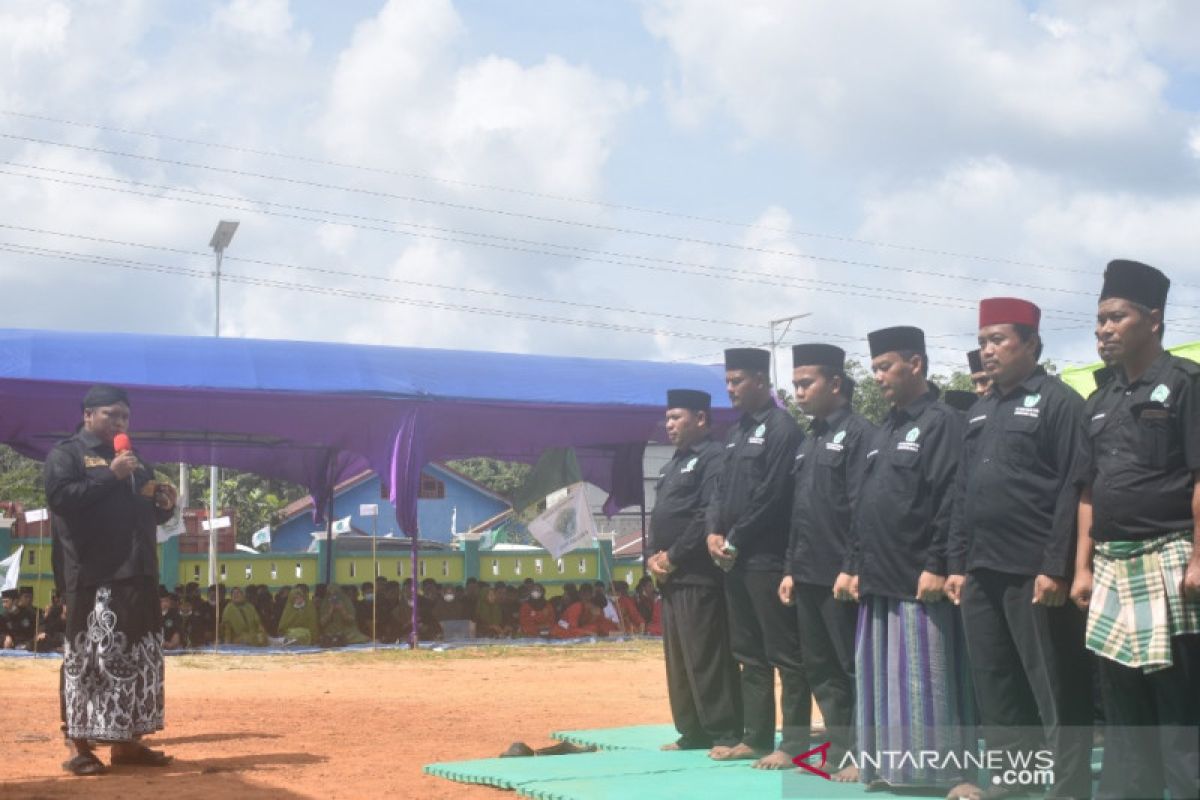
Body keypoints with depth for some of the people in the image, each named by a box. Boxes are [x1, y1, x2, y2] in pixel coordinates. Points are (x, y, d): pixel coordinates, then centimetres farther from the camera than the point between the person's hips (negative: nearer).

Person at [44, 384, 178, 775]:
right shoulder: (65, 453, 1)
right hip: (93, 577, -8)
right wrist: (110, 475, -18)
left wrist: (165, 504, 4)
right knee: (90, 658, -9)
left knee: (141, 659, 7)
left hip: (139, 575, 8)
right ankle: (79, 745, -5)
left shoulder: (136, 462, 23)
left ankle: (126, 741, 14)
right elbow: (59, 497, -16)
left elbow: (151, 515, 27)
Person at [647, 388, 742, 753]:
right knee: (678, 659, 11)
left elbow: (709, 517, -18)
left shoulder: (714, 459, -9)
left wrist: (673, 557, -14)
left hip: (700, 577, -10)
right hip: (671, 577, 10)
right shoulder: (673, 465, 21)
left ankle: (726, 734, -3)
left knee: (707, 658, -8)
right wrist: (653, 557, 4)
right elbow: (659, 518, 22)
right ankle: (693, 732, 18)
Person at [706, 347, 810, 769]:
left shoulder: (783, 429, -11)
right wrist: (714, 532, 1)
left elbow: (770, 497, -16)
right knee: (749, 653, 13)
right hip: (735, 559, 9)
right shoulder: (737, 432, 17)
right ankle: (756, 737, 20)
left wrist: (734, 541, -13)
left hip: (768, 559, -9)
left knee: (784, 653, -4)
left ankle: (793, 743, -2)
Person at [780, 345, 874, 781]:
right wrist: (791, 568, 15)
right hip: (809, 575, 9)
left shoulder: (859, 433, -9)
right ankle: (840, 749, 19)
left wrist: (852, 568, -19)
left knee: (856, 668, -1)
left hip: (841, 576, -9)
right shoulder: (808, 443, 17)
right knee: (821, 669, 11)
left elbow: (864, 509, -16)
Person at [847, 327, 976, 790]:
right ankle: (891, 766, 17)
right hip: (879, 580, 9)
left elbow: (952, 502, -16)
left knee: (923, 678, -5)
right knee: (880, 677, 10)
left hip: (919, 579, -9)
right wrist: (857, 567, 16)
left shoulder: (943, 423, -8)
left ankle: (940, 771, 2)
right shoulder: (884, 432, 19)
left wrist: (936, 566, -20)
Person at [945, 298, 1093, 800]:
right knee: (993, 681, 12)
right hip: (981, 571, 8)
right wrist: (957, 564, 13)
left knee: (1055, 686, -1)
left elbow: (1073, 491, -12)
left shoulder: (1059, 402, -6)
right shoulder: (980, 411, 17)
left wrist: (1056, 568, -17)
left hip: (1034, 572, -8)